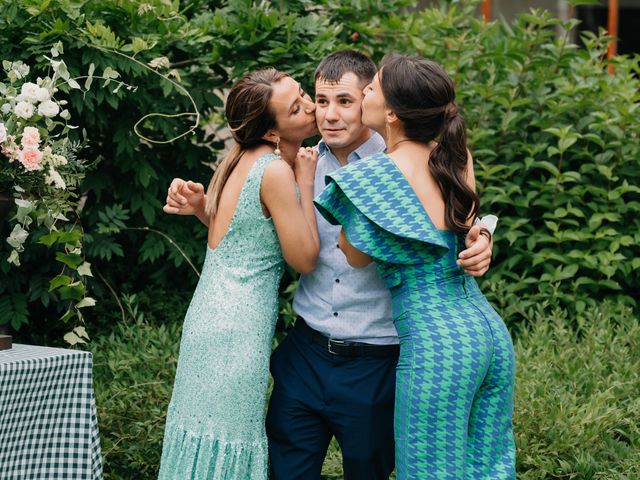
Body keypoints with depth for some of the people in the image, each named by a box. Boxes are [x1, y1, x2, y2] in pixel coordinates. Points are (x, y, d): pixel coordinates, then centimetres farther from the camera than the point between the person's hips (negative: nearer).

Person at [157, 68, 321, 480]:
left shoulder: (239, 159, 10)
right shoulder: (276, 170, -15)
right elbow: (305, 259, -11)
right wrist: (306, 184, -5)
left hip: (210, 310, 9)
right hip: (240, 326, -9)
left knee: (203, 436, 13)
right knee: (228, 446, -2)